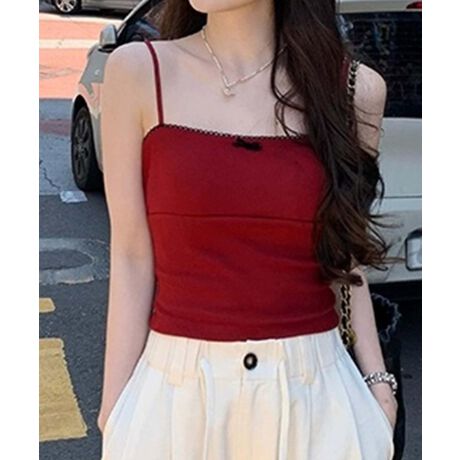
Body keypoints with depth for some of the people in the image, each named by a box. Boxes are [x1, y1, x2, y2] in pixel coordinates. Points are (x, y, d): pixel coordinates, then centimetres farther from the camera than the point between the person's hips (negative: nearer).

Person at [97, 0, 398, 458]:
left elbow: (345, 262, 5)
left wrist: (377, 386, 4)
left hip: (315, 393, 1)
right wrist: (114, 411, -5)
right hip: (176, 391, 0)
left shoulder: (354, 88, -3)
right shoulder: (138, 72, -5)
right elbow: (132, 259, -5)